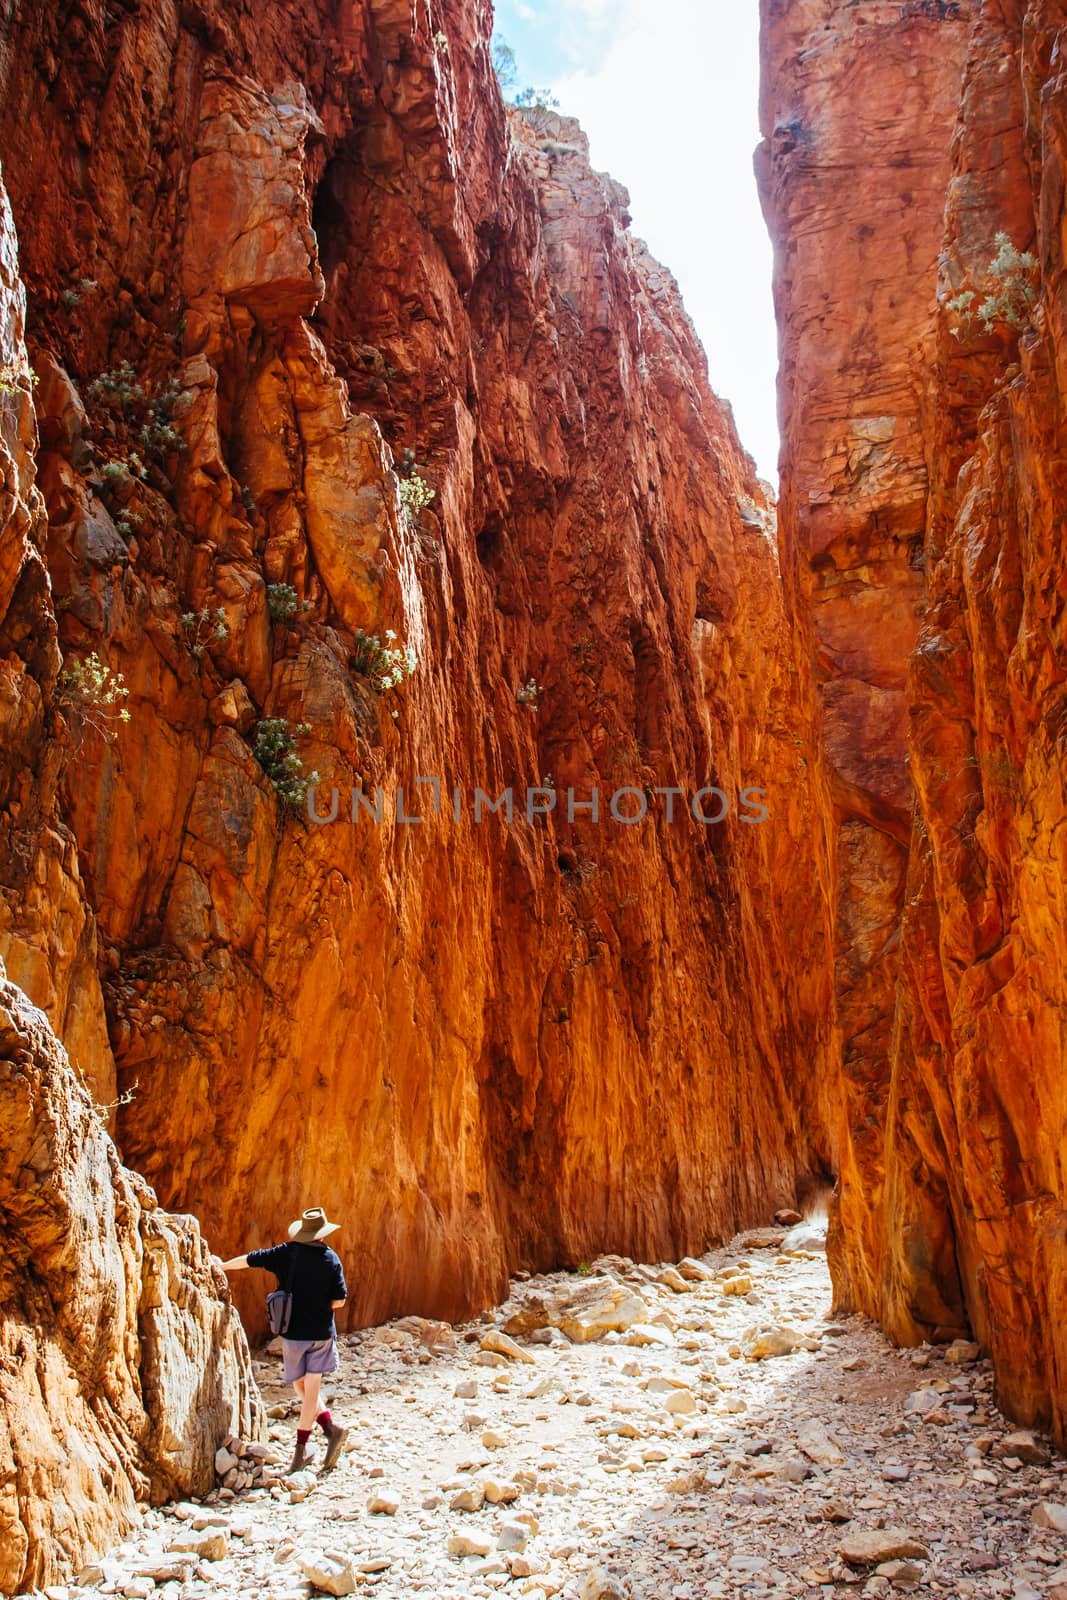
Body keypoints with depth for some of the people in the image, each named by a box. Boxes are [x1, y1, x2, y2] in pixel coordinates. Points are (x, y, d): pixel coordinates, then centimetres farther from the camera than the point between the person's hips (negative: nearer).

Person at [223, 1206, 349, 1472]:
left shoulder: (286, 1253, -4)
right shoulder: (332, 1260, -4)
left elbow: (249, 1260, 5)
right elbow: (339, 1301, -4)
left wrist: (221, 1266, 21)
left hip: (294, 1331, -1)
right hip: (322, 1332, 1)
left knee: (302, 1387, 11)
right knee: (311, 1388, 7)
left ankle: (331, 1428, 3)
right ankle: (301, 1448, 7)